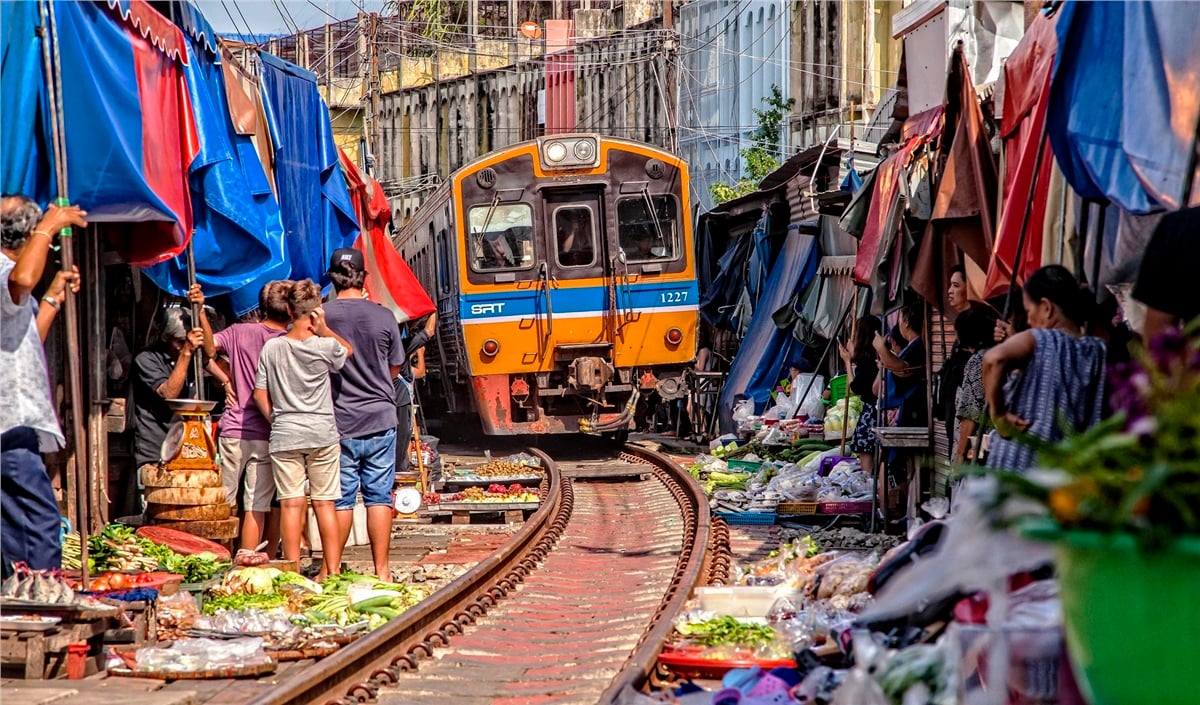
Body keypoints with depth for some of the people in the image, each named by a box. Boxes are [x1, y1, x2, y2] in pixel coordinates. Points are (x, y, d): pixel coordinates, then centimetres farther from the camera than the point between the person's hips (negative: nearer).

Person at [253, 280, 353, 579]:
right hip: (323, 433, 0)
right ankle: (332, 570, 7)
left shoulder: (271, 348, -1)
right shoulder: (325, 346, -6)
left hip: (284, 436, 0)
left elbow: (260, 394, 2)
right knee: (325, 503, 5)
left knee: (291, 504, 1)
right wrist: (324, 329, 2)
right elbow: (348, 350, 17)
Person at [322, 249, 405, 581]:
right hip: (380, 417, 1)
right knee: (379, 496, 4)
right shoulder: (383, 316, -3)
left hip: (339, 422, -1)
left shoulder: (321, 317, -7)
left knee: (341, 498, 6)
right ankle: (381, 570, 4)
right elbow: (395, 369, 8)